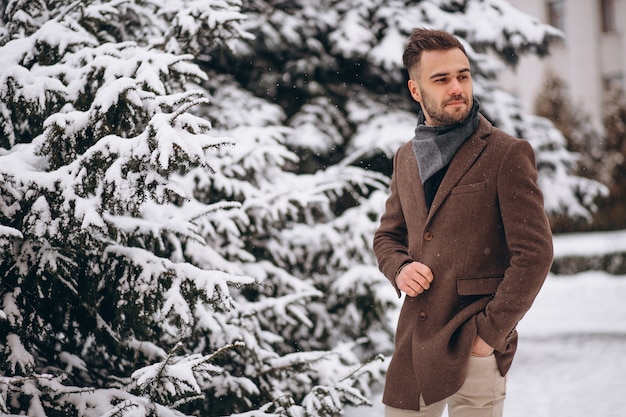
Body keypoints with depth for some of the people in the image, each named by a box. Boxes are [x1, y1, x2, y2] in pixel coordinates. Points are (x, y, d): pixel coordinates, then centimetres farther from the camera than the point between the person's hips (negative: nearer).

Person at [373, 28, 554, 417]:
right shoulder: (406, 157, 12)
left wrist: (489, 333, -13)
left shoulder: (508, 154, -7)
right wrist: (400, 268, 0)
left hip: (475, 353, -5)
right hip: (413, 346, 5)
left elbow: (535, 253, -11)